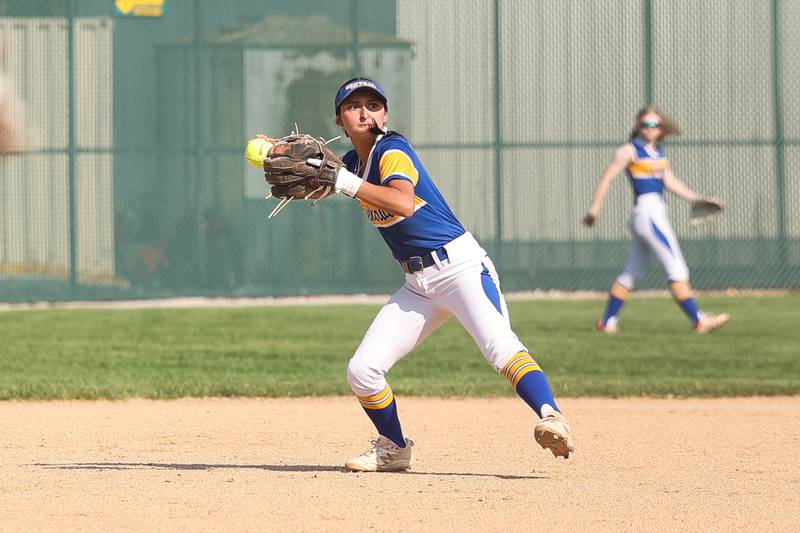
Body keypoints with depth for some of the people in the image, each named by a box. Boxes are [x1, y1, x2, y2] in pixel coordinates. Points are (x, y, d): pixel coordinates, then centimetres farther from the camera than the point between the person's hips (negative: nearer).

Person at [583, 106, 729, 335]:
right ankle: (698, 320, -12)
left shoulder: (658, 152, 16)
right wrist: (595, 209, -11)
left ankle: (607, 322, 21)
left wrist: (696, 198, 5)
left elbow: (670, 181, 14)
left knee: (632, 273, 14)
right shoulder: (629, 151, -6)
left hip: (657, 212, 9)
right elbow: (606, 179, -7)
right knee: (677, 269, -10)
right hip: (646, 211, -9)